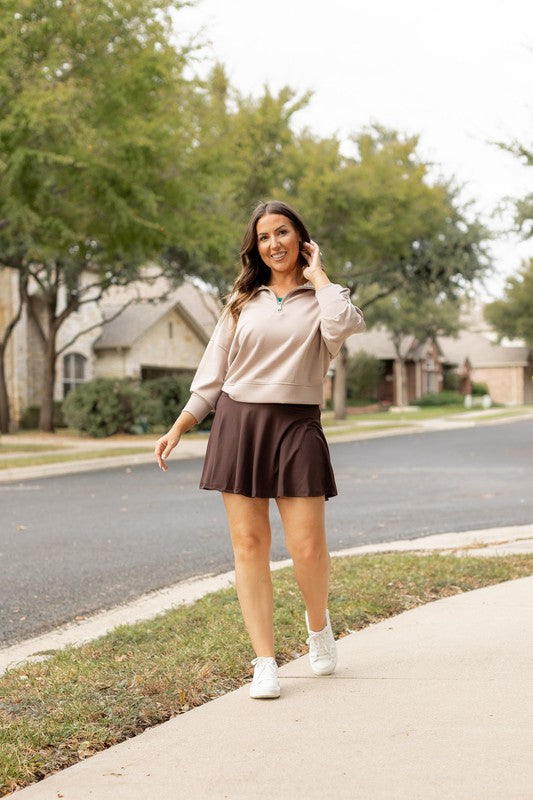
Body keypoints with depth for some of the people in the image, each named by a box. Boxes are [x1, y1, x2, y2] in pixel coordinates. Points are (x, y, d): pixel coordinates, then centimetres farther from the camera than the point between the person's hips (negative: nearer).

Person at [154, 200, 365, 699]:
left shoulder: (323, 297, 7)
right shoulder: (243, 302, 13)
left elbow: (343, 327, -19)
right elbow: (211, 376, 15)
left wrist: (317, 274, -4)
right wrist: (177, 430, 9)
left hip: (296, 428, -2)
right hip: (237, 425, 2)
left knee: (307, 549, -7)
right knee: (249, 545, -1)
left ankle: (318, 622, 26)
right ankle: (265, 663, 6)